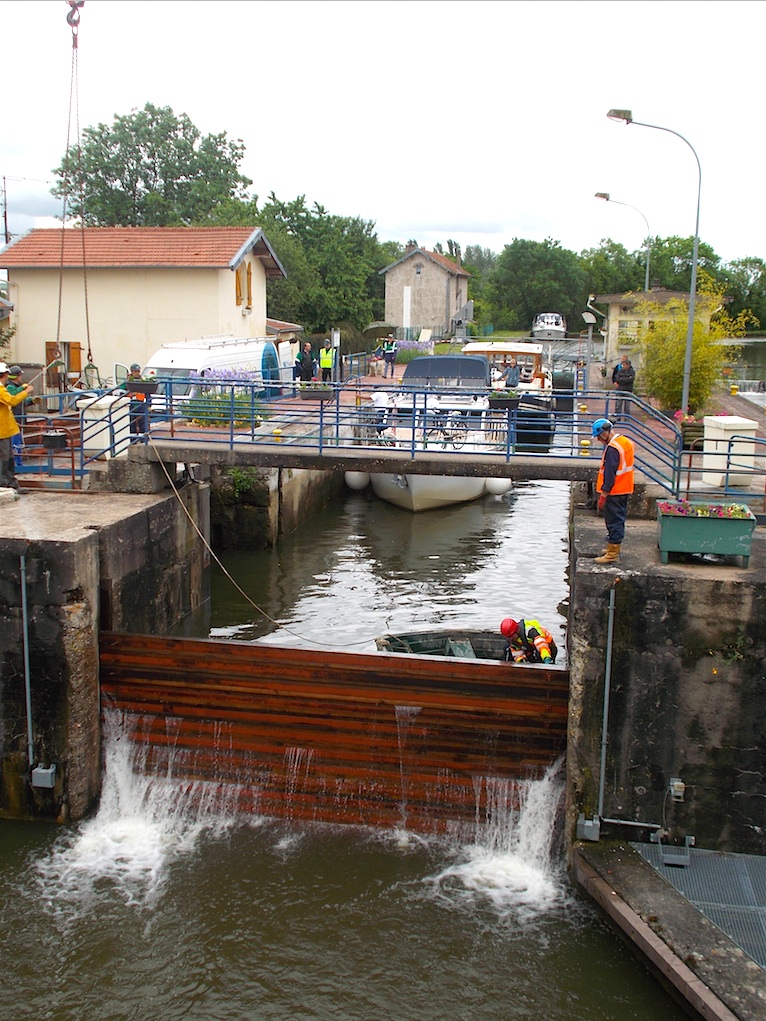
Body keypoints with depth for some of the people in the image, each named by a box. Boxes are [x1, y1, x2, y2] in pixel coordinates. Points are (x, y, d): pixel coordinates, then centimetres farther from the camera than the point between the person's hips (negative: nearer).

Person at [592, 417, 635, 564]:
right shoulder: (626, 442, 10)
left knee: (613, 522, -4)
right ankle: (614, 549, 28)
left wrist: (603, 495, -19)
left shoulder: (612, 448, -21)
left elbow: (609, 473, -23)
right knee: (619, 520, 17)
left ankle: (612, 554, 1)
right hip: (625, 490, 10)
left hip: (614, 492, -10)